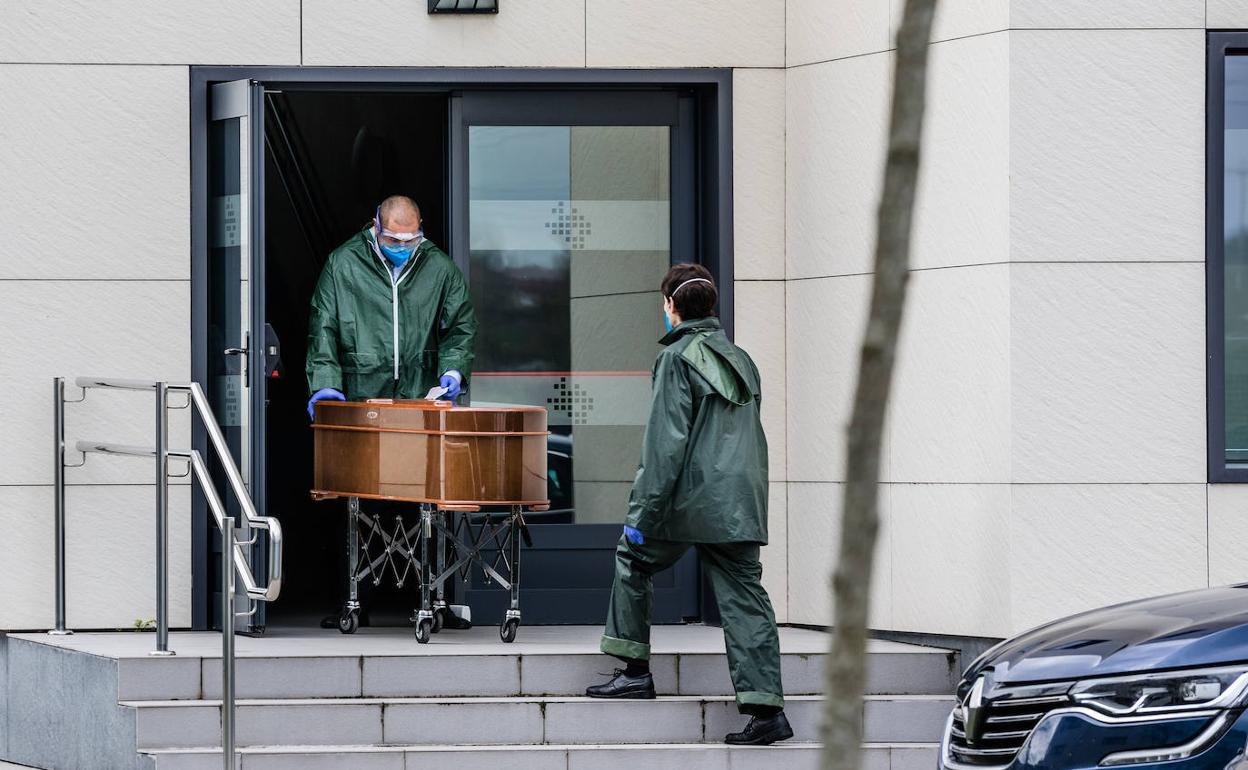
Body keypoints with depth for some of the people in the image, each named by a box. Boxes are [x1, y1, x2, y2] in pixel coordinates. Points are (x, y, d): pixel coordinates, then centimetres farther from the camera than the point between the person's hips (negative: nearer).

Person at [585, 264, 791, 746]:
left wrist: (644, 512, -12)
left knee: (632, 559, 18)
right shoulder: (740, 360, 15)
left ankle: (635, 669, 19)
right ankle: (767, 709, -5)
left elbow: (666, 441, -13)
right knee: (745, 597, 3)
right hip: (742, 506, 6)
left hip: (690, 502, -6)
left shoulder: (678, 358, -7)